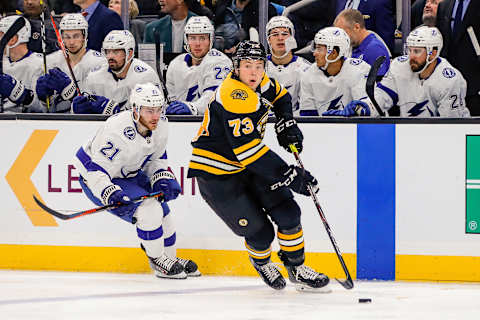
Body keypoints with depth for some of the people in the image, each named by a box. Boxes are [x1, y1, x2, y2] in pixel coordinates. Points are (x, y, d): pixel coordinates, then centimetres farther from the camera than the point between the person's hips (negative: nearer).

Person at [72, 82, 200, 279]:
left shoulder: (161, 125, -11)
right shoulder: (117, 131, -35)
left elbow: (156, 158, 7)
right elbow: (96, 170, -31)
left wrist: (163, 180, -9)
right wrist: (111, 194, -43)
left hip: (130, 173, 8)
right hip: (94, 179, -8)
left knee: (162, 210, 9)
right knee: (148, 209, -22)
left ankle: (170, 258, 30)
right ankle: (157, 260, -5)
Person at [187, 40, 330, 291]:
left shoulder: (259, 84, -1)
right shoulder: (234, 96, -29)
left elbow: (279, 95, 26)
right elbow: (249, 149, -34)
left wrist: (286, 124, 7)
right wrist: (290, 176, -33)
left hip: (247, 167, 8)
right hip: (216, 174, -8)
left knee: (287, 212, -3)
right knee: (259, 232, -8)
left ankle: (296, 269, 16)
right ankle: (261, 262, 26)